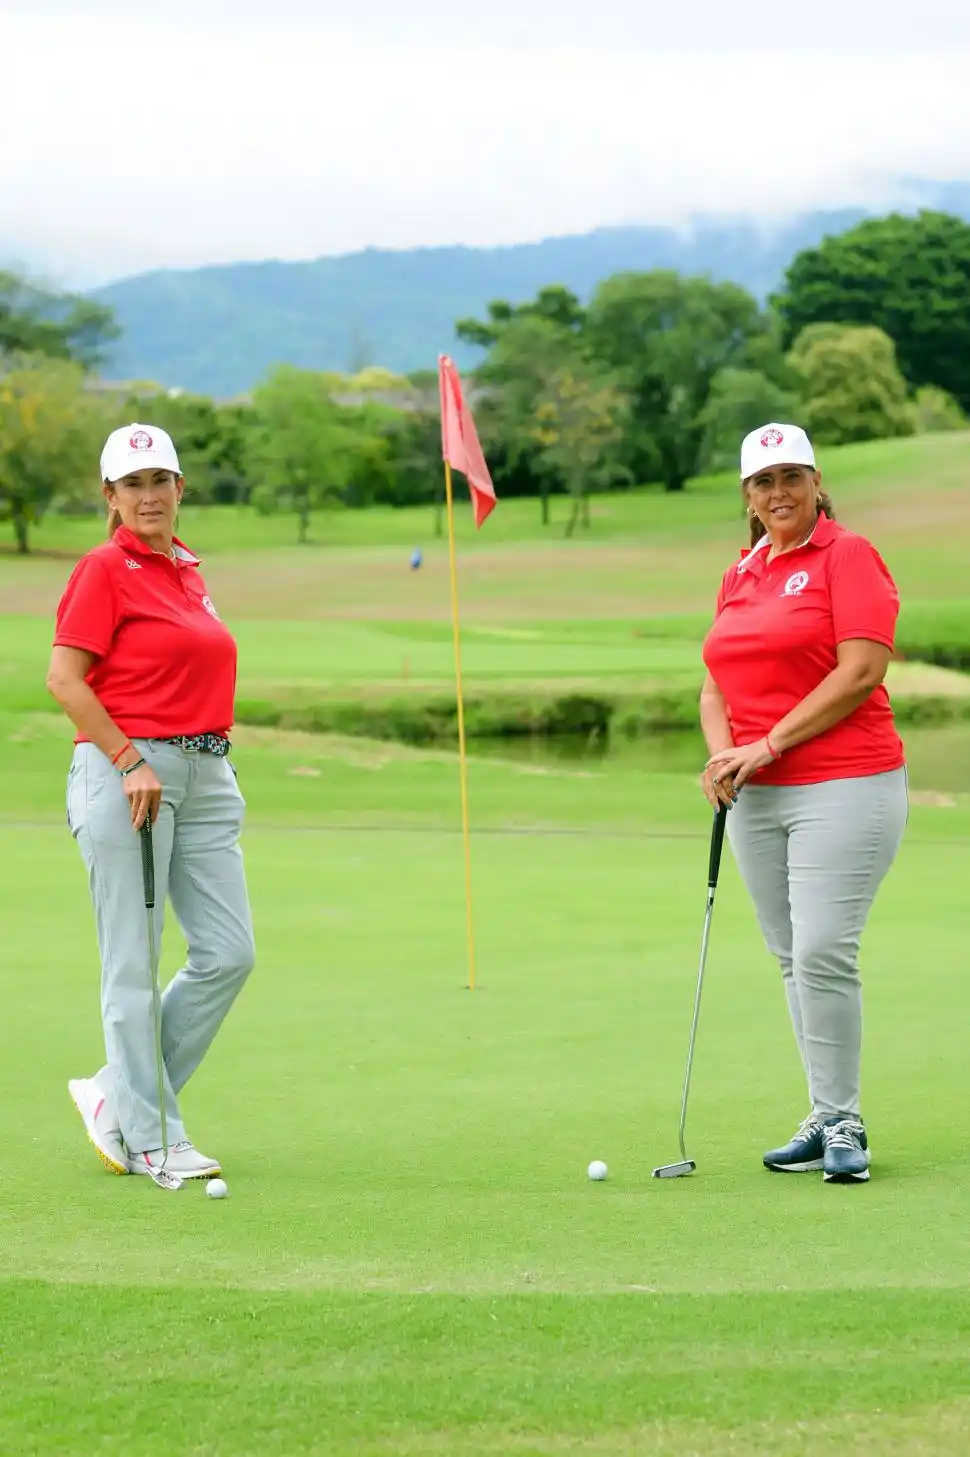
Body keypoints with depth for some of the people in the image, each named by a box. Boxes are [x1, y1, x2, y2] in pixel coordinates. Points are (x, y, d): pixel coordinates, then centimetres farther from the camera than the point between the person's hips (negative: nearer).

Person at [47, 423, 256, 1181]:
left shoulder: (188, 569, 16)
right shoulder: (105, 569, -6)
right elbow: (64, 677, -12)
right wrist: (131, 762, -16)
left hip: (205, 775, 8)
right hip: (126, 774, -8)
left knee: (229, 952, 3)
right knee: (134, 963, -1)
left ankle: (118, 1095, 16)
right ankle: (151, 1137, 6)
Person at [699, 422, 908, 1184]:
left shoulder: (848, 556, -5)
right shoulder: (739, 577, 16)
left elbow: (863, 670, -14)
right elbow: (718, 687, 18)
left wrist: (770, 744, -15)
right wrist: (722, 755, -3)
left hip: (843, 786, -7)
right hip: (757, 799, 7)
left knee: (823, 953, -13)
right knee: (792, 960, 8)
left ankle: (844, 1125, -3)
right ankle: (824, 1120, 15)